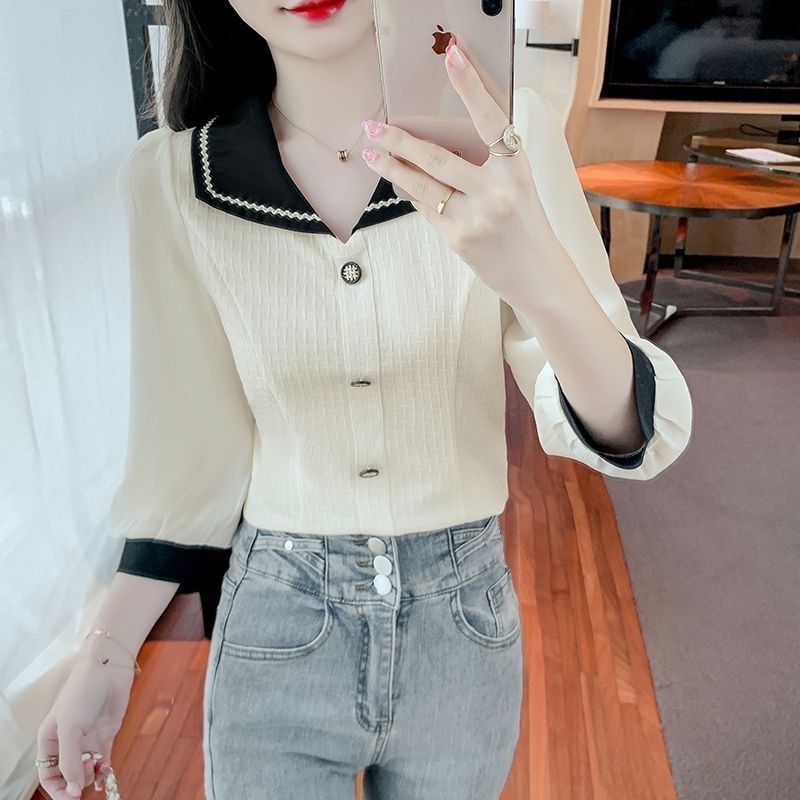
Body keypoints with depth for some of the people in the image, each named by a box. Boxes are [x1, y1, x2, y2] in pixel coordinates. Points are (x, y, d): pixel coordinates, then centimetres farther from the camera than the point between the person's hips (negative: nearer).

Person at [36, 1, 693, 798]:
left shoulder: (507, 136, -13)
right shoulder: (171, 179, -10)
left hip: (462, 621, 2)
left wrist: (537, 276, -36)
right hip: (273, 639, -1)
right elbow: (191, 442, -1)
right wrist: (103, 657, 4)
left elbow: (636, 431, -16)